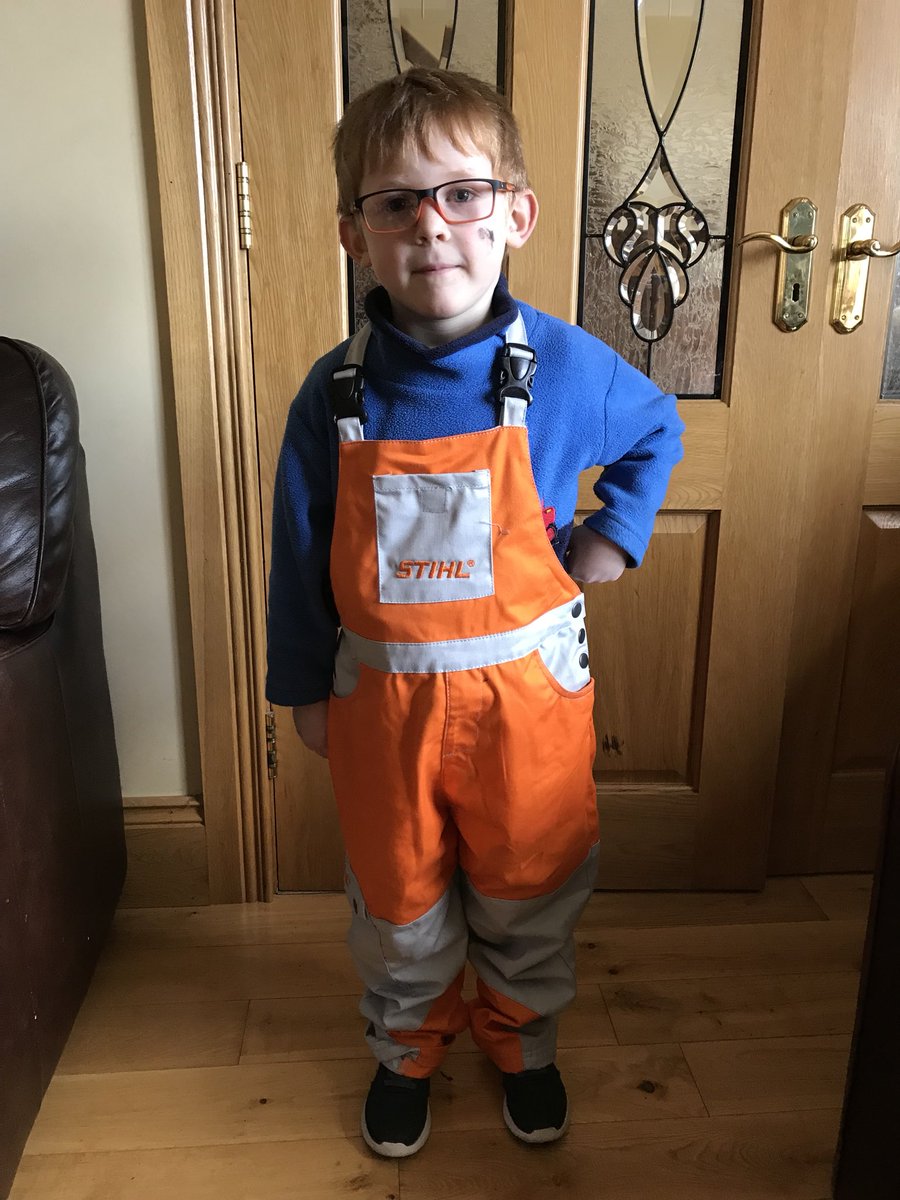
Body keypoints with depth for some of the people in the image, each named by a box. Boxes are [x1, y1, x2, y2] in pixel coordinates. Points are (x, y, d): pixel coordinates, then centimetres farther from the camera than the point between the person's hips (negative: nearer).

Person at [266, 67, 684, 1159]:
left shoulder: (565, 366, -11)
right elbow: (301, 558, 0)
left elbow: (656, 431, 11)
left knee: (529, 890, 20)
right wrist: (306, 689, 6)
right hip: (383, 697, 1)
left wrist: (613, 536, 0)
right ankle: (408, 1042, 50)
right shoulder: (334, 394, -10)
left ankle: (520, 1036, 51)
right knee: (398, 901, 20)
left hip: (527, 688, 0)